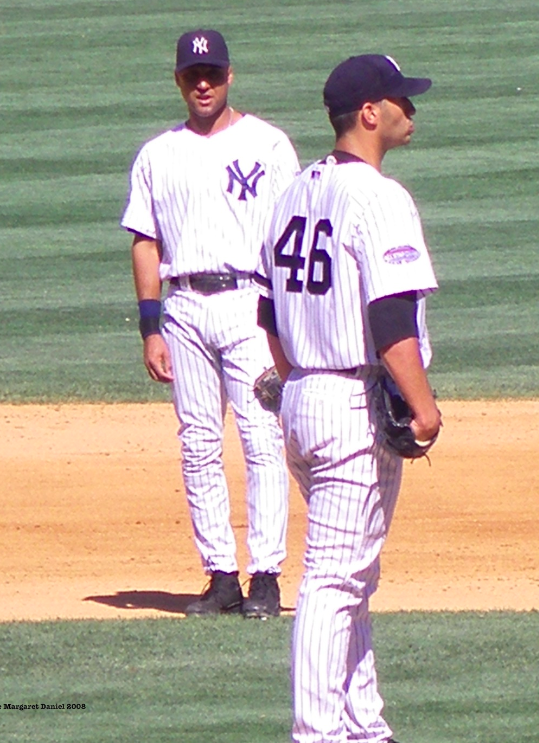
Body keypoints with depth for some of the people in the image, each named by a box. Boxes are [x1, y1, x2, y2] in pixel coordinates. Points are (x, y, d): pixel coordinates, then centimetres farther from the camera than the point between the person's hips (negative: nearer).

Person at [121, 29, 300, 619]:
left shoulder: (268, 144, 5)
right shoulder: (157, 156, 13)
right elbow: (146, 243, 11)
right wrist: (150, 329, 3)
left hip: (250, 303, -3)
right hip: (184, 308, 3)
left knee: (261, 438, -10)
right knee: (198, 446, 2)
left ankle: (265, 575, -9)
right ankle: (220, 575, 6)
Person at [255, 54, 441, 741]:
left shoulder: (299, 192, 12)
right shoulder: (377, 199, -15)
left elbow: (270, 310, 18)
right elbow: (390, 316, -23)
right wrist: (421, 402, -22)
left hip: (301, 401, 9)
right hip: (357, 407, -9)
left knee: (350, 571, 17)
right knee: (334, 575, -8)